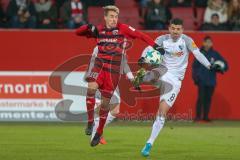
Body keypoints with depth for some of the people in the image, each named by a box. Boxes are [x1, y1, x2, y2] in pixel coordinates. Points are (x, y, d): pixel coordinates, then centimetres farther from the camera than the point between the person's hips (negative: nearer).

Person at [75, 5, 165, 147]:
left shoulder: (123, 28, -1)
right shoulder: (99, 30, 7)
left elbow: (140, 35, -3)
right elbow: (78, 32, 12)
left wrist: (155, 46, -13)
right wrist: (88, 27, -9)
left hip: (114, 70, -1)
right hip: (99, 65, 1)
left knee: (106, 101, 3)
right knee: (91, 87, -27)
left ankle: (99, 133, 19)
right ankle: (90, 121, -14)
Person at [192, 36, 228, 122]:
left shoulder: (215, 54, 6)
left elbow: (224, 64, 8)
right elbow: (195, 66, 3)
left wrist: (219, 68, -11)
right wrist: (195, 77, -6)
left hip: (211, 80, 2)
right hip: (201, 80, -2)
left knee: (208, 99, 4)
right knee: (201, 98, -7)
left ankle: (206, 116, 11)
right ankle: (198, 116, -1)